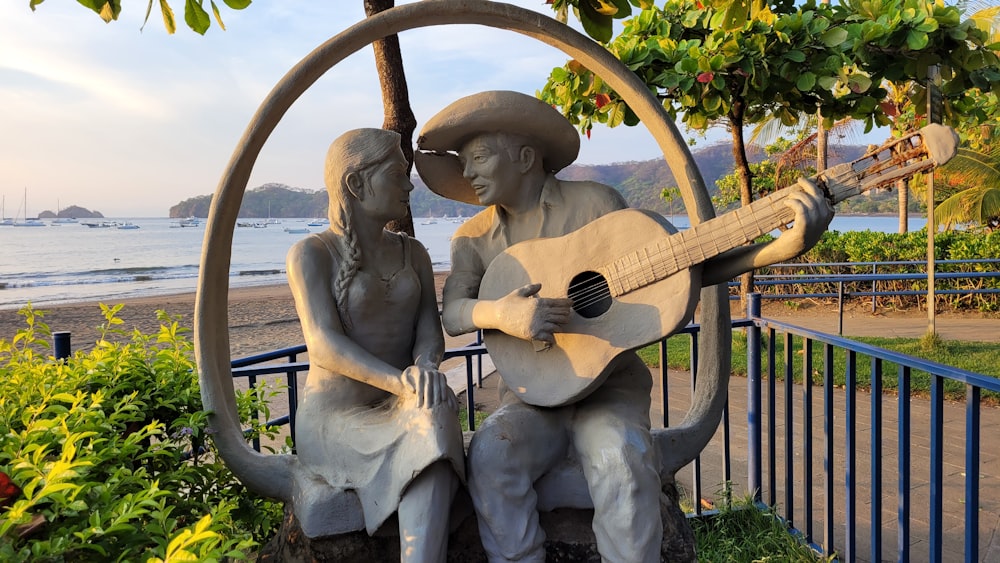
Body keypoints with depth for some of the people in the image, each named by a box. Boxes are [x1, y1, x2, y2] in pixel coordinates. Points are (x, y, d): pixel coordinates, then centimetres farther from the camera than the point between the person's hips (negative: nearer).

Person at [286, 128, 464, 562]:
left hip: (400, 410, 4)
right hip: (336, 414, -4)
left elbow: (429, 328, 0)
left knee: (434, 420, -34)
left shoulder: (412, 253, 12)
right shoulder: (311, 253, -6)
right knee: (430, 434, -34)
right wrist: (403, 382, -33)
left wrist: (426, 367, -26)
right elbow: (323, 344, -18)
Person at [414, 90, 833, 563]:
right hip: (531, 395, 2)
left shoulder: (594, 202, -3)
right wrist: (498, 313, -31)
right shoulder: (472, 237, 6)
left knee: (621, 464, -32)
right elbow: (452, 312, -7)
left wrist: (783, 247, -17)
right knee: (490, 456, -27)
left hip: (609, 387, -2)